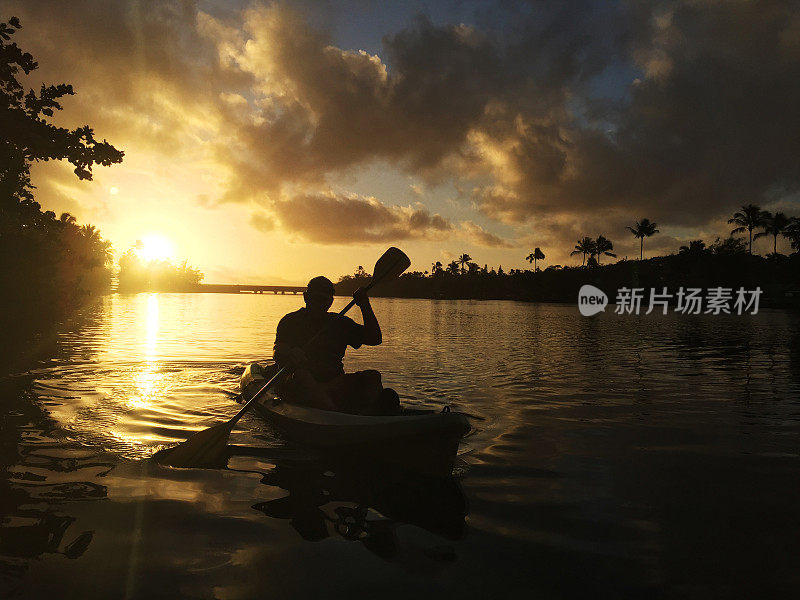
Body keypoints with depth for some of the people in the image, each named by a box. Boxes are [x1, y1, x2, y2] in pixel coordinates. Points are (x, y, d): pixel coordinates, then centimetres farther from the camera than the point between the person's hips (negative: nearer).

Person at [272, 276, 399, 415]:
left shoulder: (339, 322, 18)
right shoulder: (291, 321, 8)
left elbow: (375, 339, 10)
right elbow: (277, 353, -8)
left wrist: (365, 306, 0)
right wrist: (289, 354, -34)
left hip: (334, 385, 3)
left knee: (373, 377, -20)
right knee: (301, 374, -37)